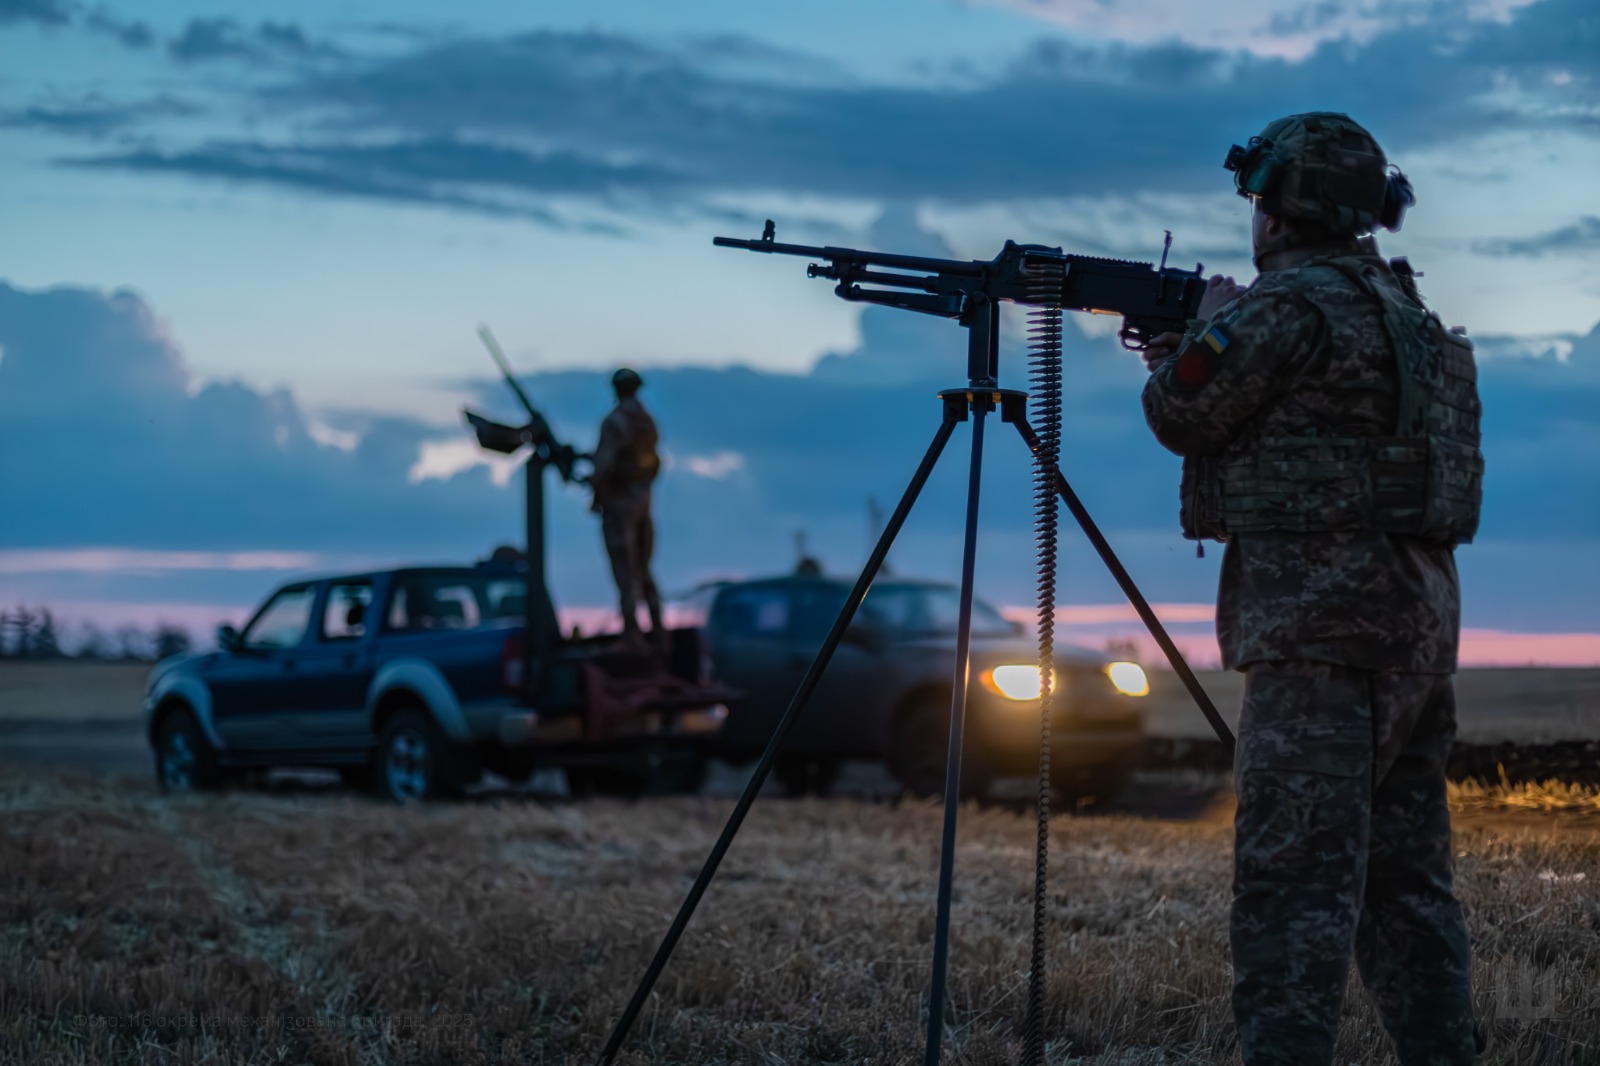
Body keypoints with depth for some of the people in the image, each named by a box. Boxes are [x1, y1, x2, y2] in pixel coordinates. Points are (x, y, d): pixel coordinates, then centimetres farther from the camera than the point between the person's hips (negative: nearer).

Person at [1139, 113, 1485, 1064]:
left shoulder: (1292, 305, -10)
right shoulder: (1406, 310, 18)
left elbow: (1181, 414, -3)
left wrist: (1202, 331, 14)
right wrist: (1198, 333, 24)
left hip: (1322, 628, -9)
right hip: (1419, 620, 9)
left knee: (1294, 876, -11)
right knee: (1404, 874, 13)